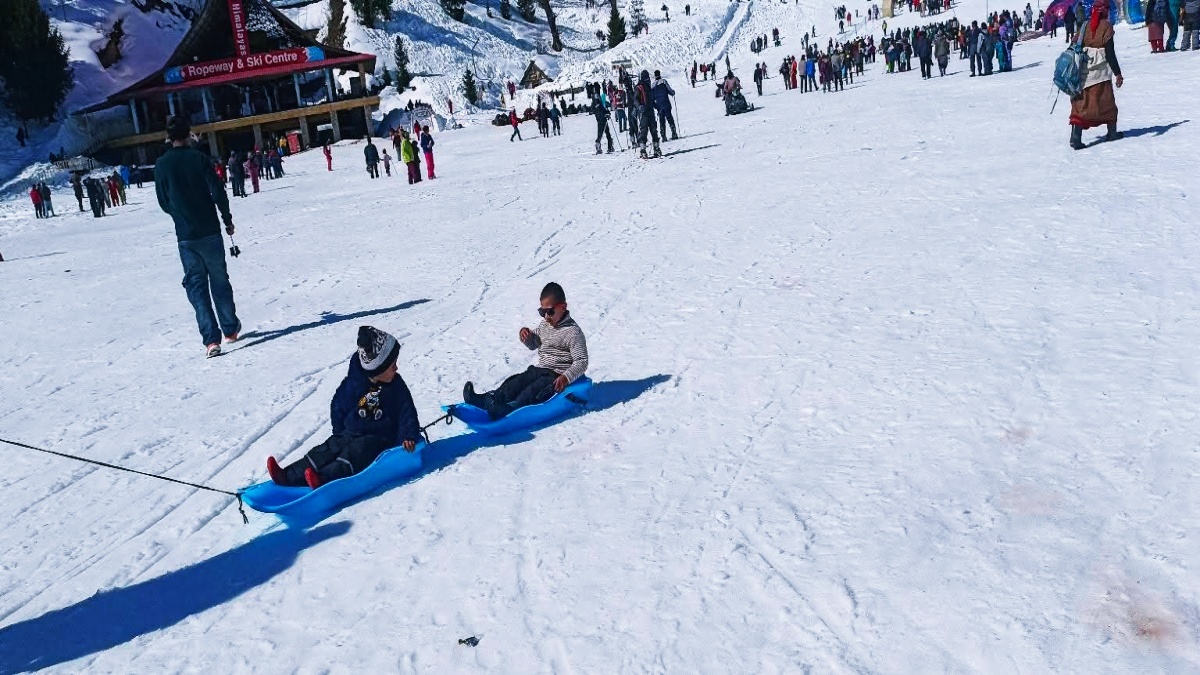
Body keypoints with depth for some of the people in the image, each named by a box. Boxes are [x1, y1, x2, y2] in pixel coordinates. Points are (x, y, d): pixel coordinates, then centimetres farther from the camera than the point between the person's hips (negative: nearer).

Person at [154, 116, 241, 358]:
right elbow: (218, 191, -10)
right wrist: (227, 219, 3)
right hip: (210, 231, -1)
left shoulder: (161, 165, -1)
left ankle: (211, 339, -7)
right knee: (219, 280, 14)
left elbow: (163, 203, 4)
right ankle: (230, 329, 25)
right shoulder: (198, 158, -6)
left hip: (185, 236, 1)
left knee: (196, 284, 4)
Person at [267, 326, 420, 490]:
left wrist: (408, 437, -14)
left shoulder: (396, 386, -3)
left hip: (378, 438, -3)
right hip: (349, 433, 3)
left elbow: (407, 412, -1)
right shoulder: (352, 384, -1)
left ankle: (323, 479, -51)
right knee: (324, 451, -15)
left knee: (355, 453, -30)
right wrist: (340, 433, 10)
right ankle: (288, 476, -26)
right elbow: (337, 407, 11)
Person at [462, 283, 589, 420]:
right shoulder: (544, 324, 11)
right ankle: (486, 399, -30)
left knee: (532, 391, -30)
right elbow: (533, 344, 25)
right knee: (514, 383, -12)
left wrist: (566, 377, -33)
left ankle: (508, 409, -51)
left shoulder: (573, 332, -14)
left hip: (557, 377, -8)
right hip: (539, 369, 8)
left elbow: (582, 362, -17)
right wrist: (527, 335, 1)